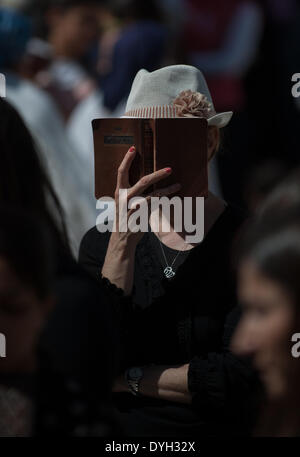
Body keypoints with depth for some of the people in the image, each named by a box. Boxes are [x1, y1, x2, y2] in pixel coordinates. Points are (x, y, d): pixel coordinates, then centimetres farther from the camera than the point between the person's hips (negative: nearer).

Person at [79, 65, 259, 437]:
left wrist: (129, 378, -3)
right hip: (122, 435, 2)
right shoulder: (101, 242, 6)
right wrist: (124, 242, -13)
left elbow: (242, 376, -10)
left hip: (215, 432, -2)